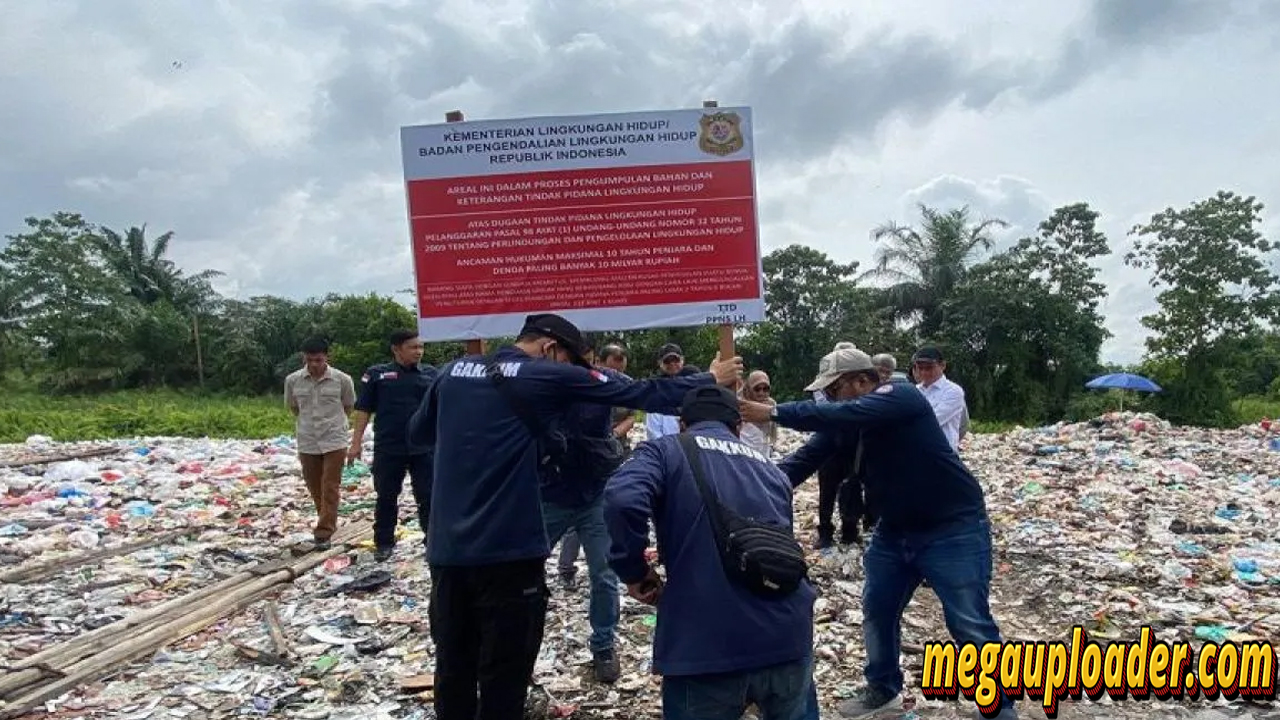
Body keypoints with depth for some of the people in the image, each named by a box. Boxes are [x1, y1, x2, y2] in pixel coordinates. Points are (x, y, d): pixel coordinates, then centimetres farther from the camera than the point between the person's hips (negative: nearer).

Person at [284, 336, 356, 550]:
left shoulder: (342, 379, -9)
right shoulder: (292, 380, -3)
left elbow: (349, 406, 7)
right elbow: (292, 407, 13)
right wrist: (308, 422, 13)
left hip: (334, 441, -3)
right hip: (307, 443, 3)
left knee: (330, 488, -3)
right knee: (315, 489, 13)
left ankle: (324, 533, 1)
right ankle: (328, 524, 31)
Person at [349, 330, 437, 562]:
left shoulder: (431, 374, 5)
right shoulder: (376, 373, 1)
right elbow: (363, 409, 2)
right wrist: (356, 442, -2)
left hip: (424, 448, 1)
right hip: (388, 449, -1)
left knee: (428, 496, 5)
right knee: (386, 497, 10)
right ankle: (384, 543, 24)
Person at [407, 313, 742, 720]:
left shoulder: (453, 371, 10)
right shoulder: (549, 376, -5)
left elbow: (417, 434, 25)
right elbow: (641, 394, 0)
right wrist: (710, 381, 11)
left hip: (446, 548, 6)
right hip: (508, 550, -6)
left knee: (453, 669, 18)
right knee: (503, 675, 9)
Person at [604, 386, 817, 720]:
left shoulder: (665, 451, 5)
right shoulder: (771, 469, 19)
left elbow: (623, 500, -17)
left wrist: (634, 570, -1)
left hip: (703, 645, -4)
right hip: (786, 637, 4)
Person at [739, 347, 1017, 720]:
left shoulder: (901, 396, -22)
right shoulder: (842, 424, 0)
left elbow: (843, 414, -37)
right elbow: (804, 459, -6)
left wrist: (774, 413, -38)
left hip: (954, 528, -7)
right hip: (895, 531, 7)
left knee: (970, 623, -2)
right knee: (877, 610, 12)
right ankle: (882, 687, 33)